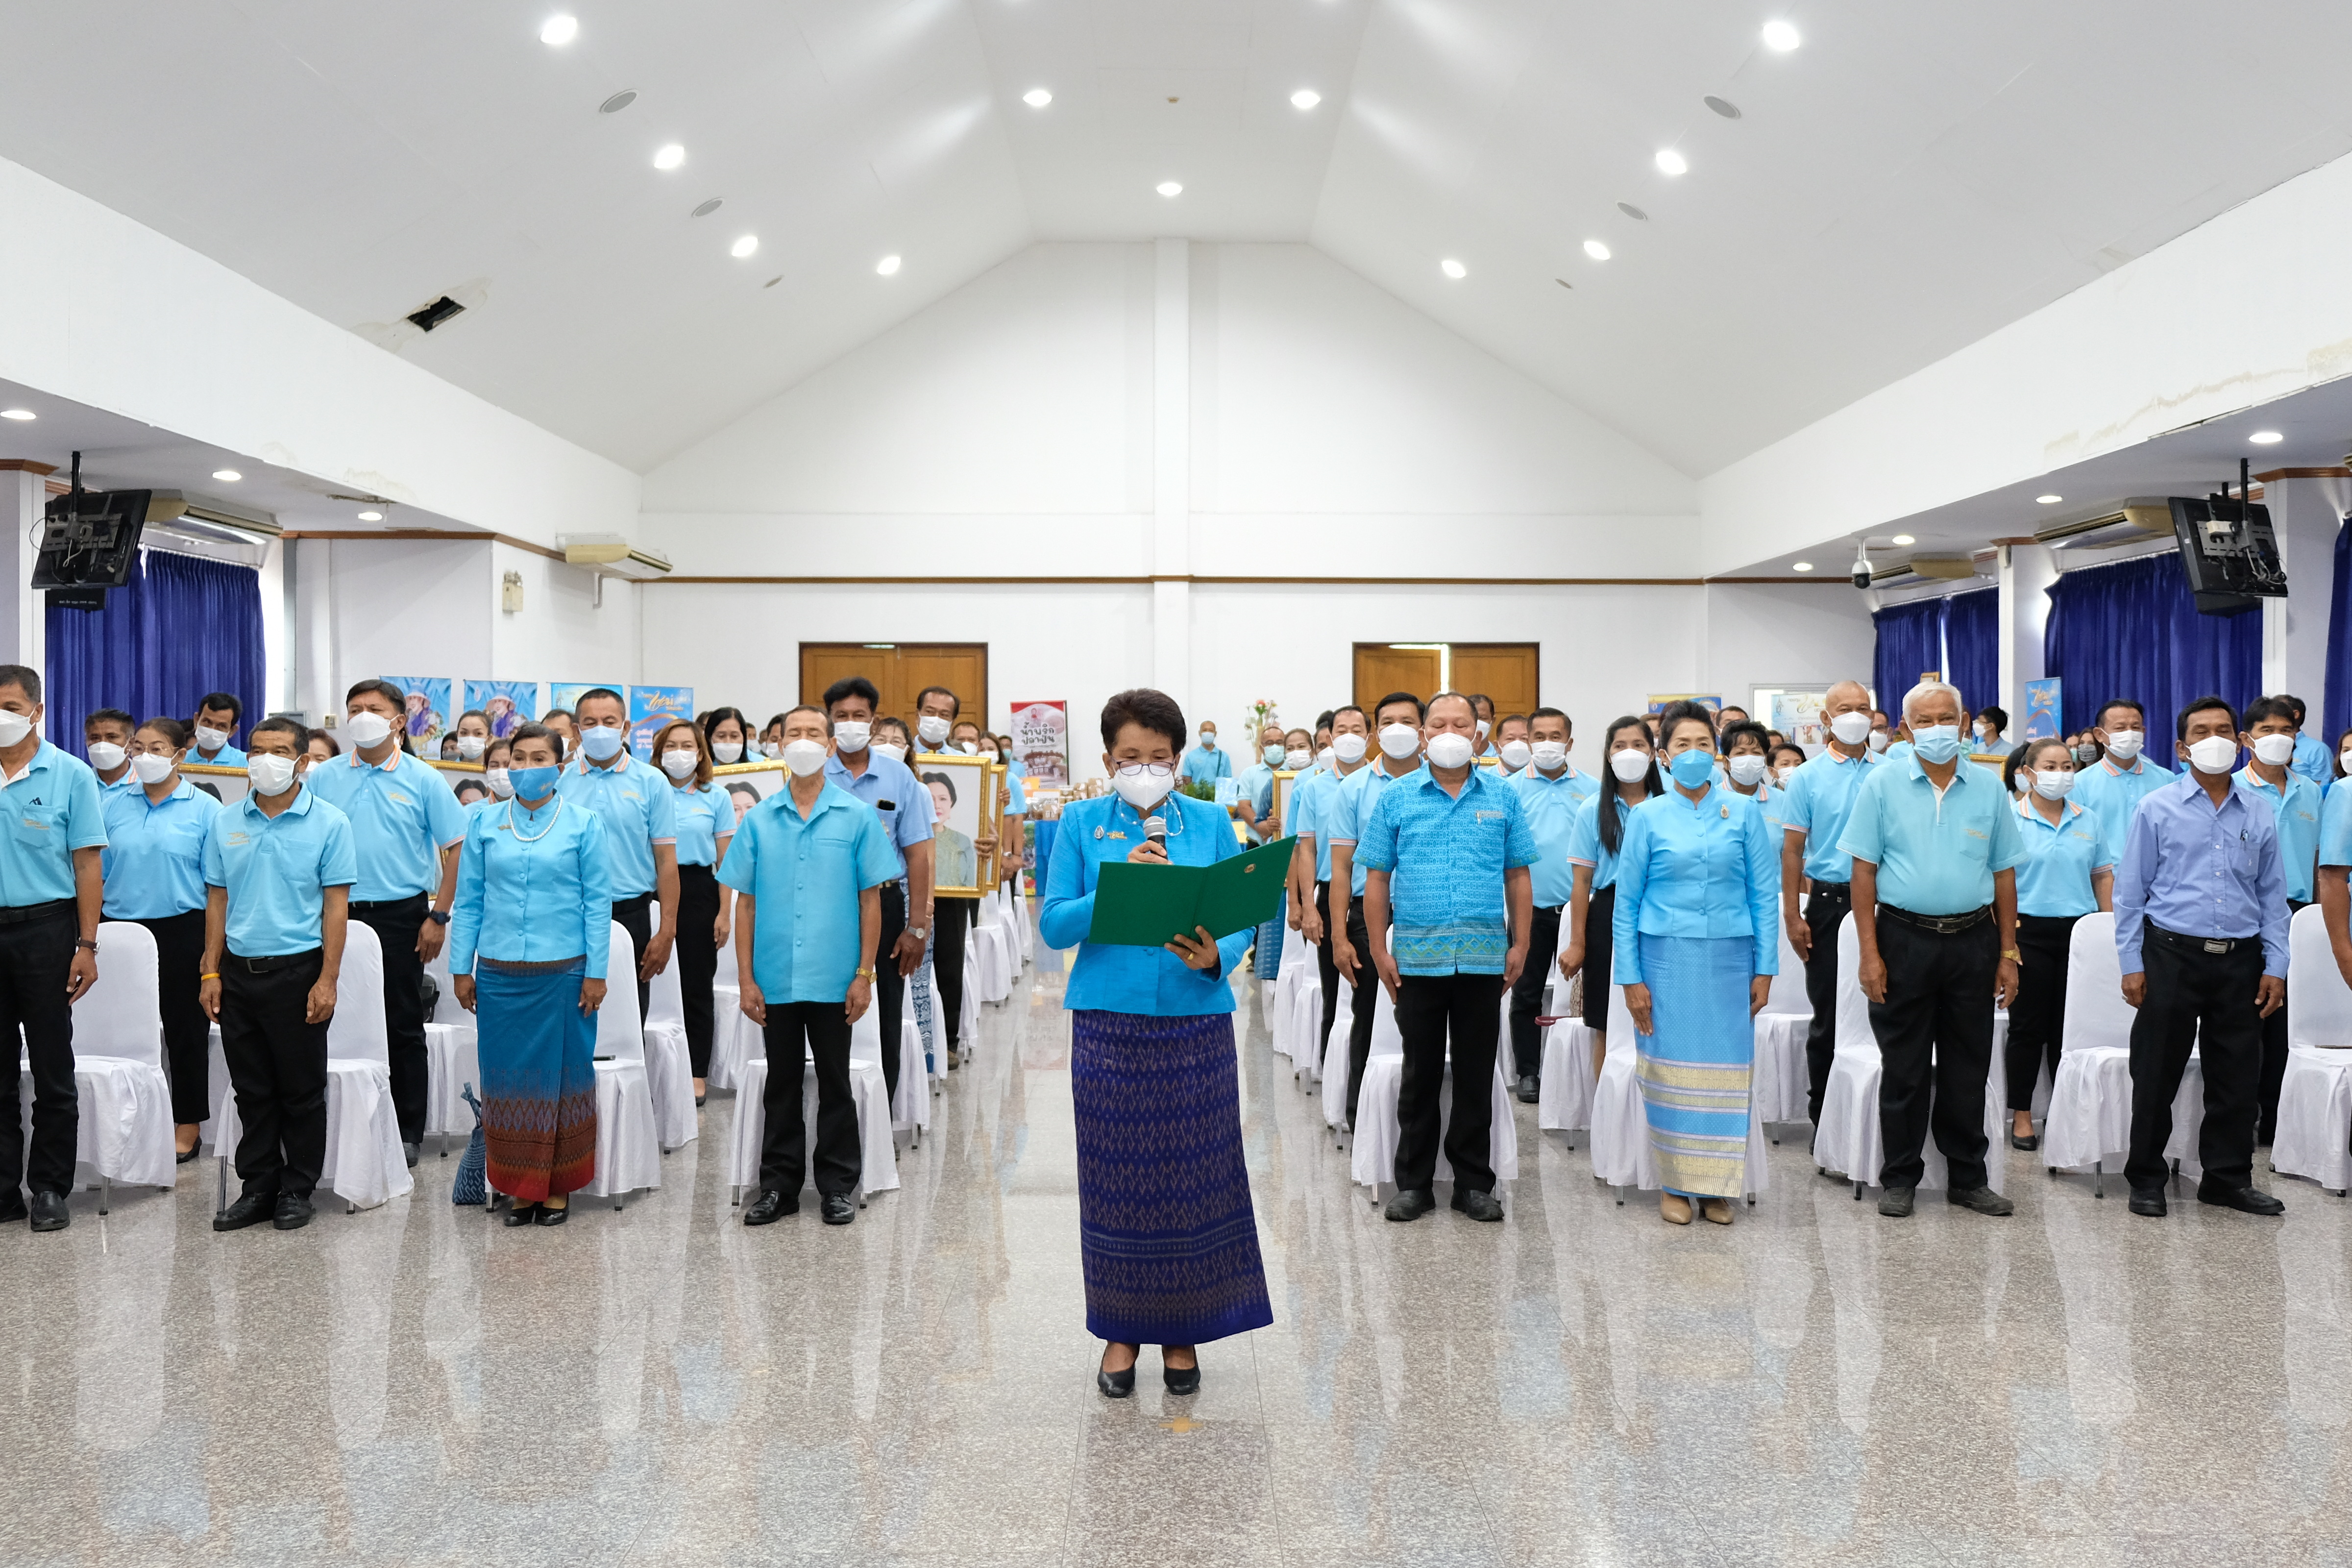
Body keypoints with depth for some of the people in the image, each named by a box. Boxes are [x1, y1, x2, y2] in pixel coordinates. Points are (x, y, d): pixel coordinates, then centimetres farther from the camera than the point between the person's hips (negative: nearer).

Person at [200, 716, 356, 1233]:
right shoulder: (225, 822, 7)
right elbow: (217, 899, 10)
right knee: (252, 1089, 11)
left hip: (297, 971, -4)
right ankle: (258, 1188, 21)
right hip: (238, 971, 4)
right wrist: (211, 972, 4)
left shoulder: (329, 822, -4)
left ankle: (297, 1191, 16)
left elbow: (336, 905, -6)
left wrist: (328, 980, -12)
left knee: (301, 1090, 5)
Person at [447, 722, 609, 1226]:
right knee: (508, 1077, 6)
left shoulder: (584, 825, 1)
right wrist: (461, 968, 5)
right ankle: (520, 1186, 18)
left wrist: (596, 972, -5)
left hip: (563, 972, -2)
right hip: (498, 974, 2)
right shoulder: (484, 823, 7)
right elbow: (468, 901, 9)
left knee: (560, 1074, 5)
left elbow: (597, 903, 0)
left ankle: (558, 1187, 16)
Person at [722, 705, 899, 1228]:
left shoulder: (858, 817, -1)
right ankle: (779, 1184, 22)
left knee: (835, 1083, 8)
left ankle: (838, 1185, 19)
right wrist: (746, 979, 0)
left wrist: (864, 975, -5)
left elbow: (870, 900, 0)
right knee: (782, 1083, 12)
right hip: (775, 979, 2)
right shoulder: (758, 819, 4)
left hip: (833, 979, -2)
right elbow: (745, 903, 5)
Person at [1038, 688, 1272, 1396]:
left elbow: (1241, 916, 3)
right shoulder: (1082, 823, 4)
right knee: (1115, 1179, 5)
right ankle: (1121, 1330, 21)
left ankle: (1183, 1331, 21)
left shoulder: (1210, 822, 7)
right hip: (1109, 1024, 0)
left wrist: (1216, 957, -18)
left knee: (1193, 1176, 5)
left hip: (1196, 1024, 1)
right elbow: (1054, 924, -3)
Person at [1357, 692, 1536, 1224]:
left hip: (1484, 958, 1)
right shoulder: (1395, 799, 2)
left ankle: (1474, 1183, 20)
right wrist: (1379, 949, -3)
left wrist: (1520, 944, 2)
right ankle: (1414, 1182, 18)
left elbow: (1517, 875, 7)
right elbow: (1376, 876, 2)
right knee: (1420, 1074, 8)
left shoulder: (1502, 797, 5)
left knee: (1477, 1075, 9)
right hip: (1417, 958, -1)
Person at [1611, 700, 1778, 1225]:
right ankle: (1674, 1184, 14)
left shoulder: (1744, 811, 5)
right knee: (1670, 1072, 2)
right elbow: (1626, 902, 3)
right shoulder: (1648, 816, 3)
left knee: (1724, 1071, 2)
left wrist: (1764, 968, 1)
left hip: (1729, 959, 1)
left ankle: (1717, 1185, 15)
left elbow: (1765, 893, 6)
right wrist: (1630, 977, -2)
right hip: (1666, 960, -1)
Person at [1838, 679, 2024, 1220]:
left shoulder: (1989, 789, 6)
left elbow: (2004, 874, 9)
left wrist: (2008, 953, 5)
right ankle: (1900, 1179, 16)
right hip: (1904, 938, -2)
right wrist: (1870, 953, -9)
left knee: (1968, 1068, 10)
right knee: (1904, 1068, 5)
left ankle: (1967, 1178, 22)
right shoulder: (1882, 784, -1)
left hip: (1974, 941, 2)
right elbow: (1864, 870, -3)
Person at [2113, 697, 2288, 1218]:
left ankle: (2228, 1177, 24)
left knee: (2237, 1076, 10)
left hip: (2240, 961, 3)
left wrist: (2276, 966, 5)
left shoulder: (2258, 817, 8)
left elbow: (2273, 897, 12)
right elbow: (2130, 893, 0)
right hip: (2173, 956, -3)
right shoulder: (2157, 810, -1)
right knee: (2157, 1075, 3)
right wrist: (2131, 965, -5)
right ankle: (2147, 1179, 15)